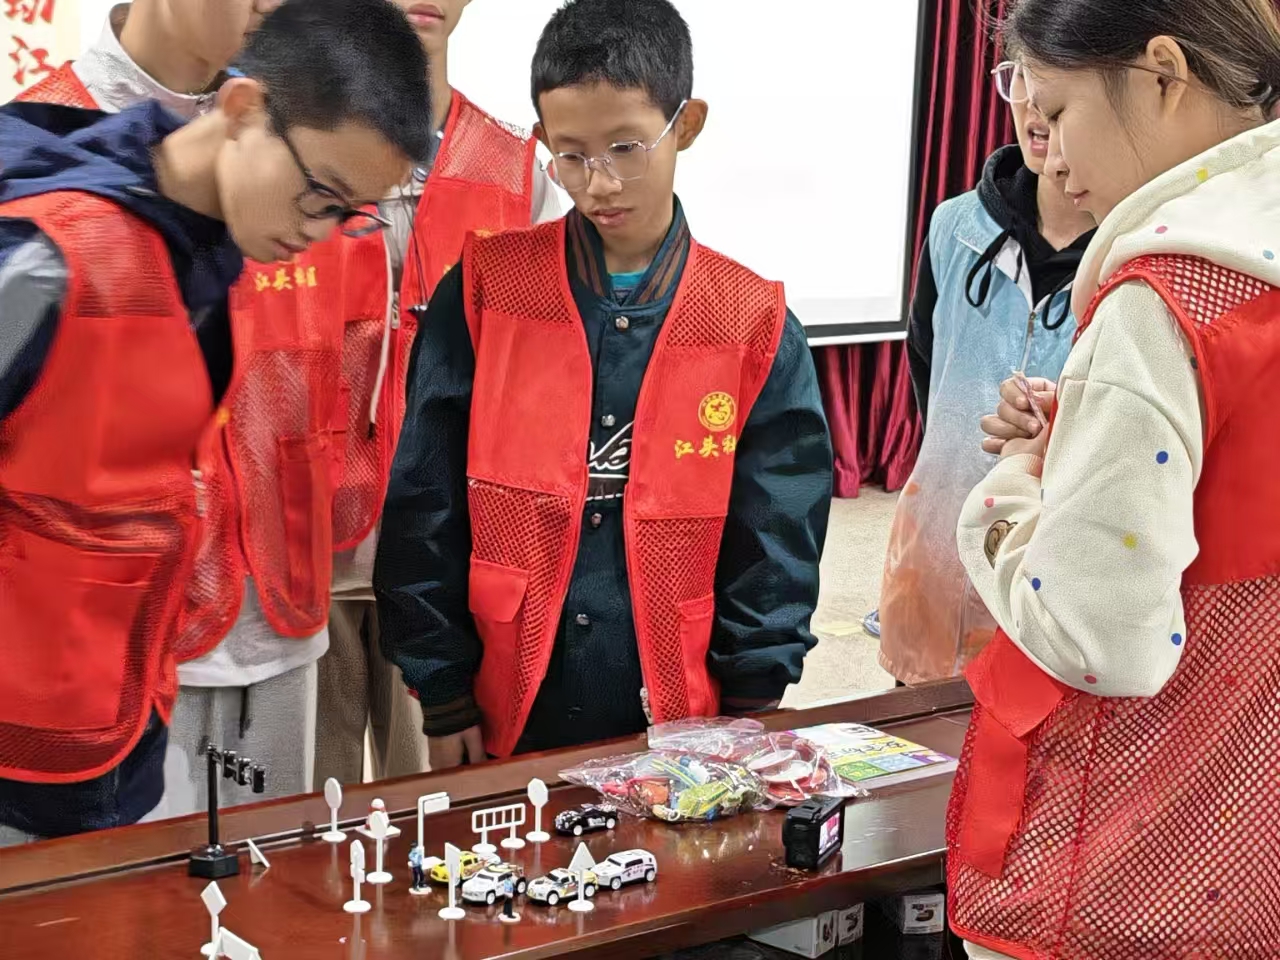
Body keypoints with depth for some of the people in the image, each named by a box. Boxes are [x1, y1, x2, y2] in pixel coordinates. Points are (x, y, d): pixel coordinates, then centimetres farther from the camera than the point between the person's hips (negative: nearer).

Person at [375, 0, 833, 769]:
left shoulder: (755, 323, -2)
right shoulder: (484, 291, -2)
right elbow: (426, 505, -1)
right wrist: (443, 692, -2)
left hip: (680, 726, 0)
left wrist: (748, 714, -2)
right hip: (508, 719, 0)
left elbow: (775, 543, 2)